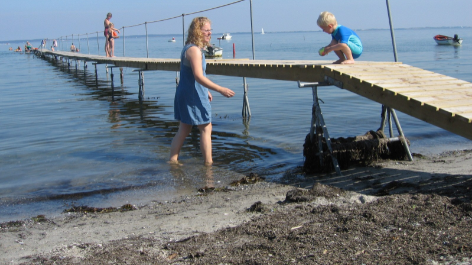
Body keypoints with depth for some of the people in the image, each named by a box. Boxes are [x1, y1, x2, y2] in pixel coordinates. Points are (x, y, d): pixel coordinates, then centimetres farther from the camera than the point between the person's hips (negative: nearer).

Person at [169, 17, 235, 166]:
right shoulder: (194, 50, -19)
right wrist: (220, 90, -31)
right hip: (193, 98, -10)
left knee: (184, 130, 15)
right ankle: (208, 163, 5)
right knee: (206, 128, 0)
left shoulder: (189, 48, 13)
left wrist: (205, 91, 25)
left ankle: (173, 159, 20)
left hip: (185, 96, 10)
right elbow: (198, 76, -28)